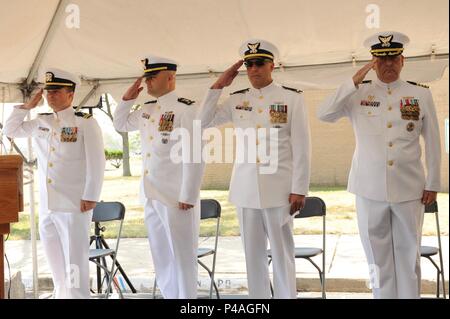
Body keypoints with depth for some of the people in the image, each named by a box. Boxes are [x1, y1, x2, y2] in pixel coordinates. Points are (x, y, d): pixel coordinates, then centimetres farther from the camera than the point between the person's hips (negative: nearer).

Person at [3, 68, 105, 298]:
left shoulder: (85, 123, -5)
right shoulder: (41, 122, 13)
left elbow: (96, 162, -10)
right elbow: (10, 130, 23)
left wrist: (90, 197, -15)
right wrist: (27, 106, 12)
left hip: (74, 205, -6)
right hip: (46, 205, 7)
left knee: (75, 262, -2)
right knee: (55, 262, 15)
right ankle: (61, 294, 28)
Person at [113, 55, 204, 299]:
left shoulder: (185, 109, -12)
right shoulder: (147, 110, 12)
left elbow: (194, 156, -17)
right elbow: (120, 125, 29)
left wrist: (188, 197, -19)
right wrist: (127, 98, 13)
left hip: (176, 198, -8)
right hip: (151, 196, 8)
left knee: (182, 257, 2)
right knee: (161, 256, 17)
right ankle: (169, 295, 31)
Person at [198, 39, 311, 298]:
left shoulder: (292, 98, 0)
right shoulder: (237, 100, 9)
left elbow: (301, 147, -3)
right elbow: (203, 122, 9)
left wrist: (299, 189, -8)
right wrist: (218, 86, 3)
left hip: (278, 188, -3)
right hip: (245, 189, 4)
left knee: (282, 253, 3)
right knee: (253, 253, 10)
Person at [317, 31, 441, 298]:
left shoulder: (421, 94, 2)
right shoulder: (358, 94, 1)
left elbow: (433, 142, 5)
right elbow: (324, 114, -12)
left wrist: (433, 184, 5)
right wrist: (355, 81, -15)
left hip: (409, 187, 0)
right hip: (370, 187, 0)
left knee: (408, 252, 10)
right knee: (378, 254, 9)